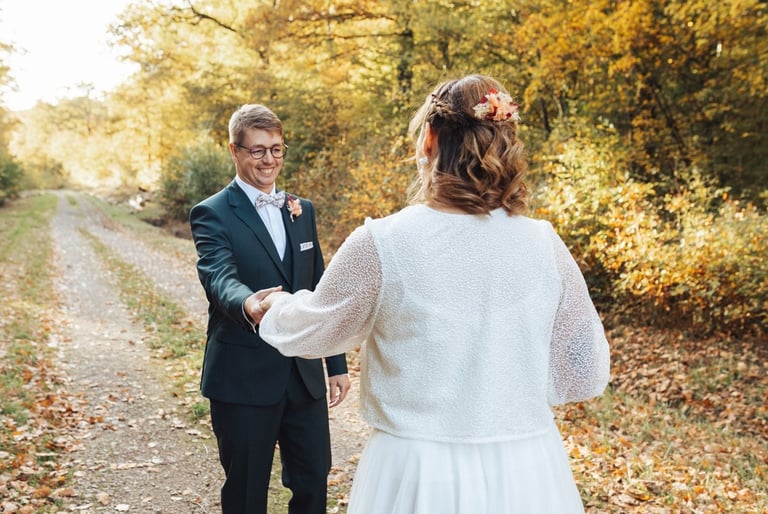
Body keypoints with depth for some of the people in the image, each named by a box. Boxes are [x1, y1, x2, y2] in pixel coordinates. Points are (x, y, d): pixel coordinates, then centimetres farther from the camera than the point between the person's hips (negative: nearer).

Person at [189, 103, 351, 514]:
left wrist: (337, 363, 12)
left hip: (305, 373, 5)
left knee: (314, 481, 14)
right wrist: (248, 305, -50)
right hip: (243, 378, -5)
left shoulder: (302, 210, 10)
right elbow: (219, 276, -27)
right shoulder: (212, 214, -8)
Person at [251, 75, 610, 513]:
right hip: (528, 476, 3)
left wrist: (279, 304, 24)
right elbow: (586, 373, 1)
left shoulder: (382, 243, -15)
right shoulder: (544, 244, -8)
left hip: (420, 477, -2)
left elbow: (309, 332, 3)